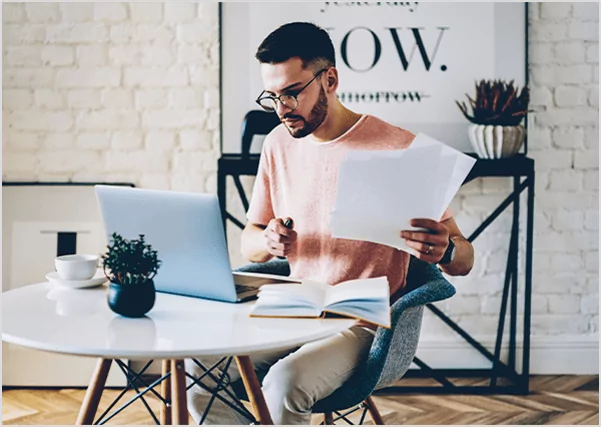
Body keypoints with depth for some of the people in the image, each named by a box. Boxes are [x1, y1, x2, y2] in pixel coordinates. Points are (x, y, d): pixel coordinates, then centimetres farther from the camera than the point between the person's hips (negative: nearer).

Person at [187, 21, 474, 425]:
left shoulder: (399, 148, -11)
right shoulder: (279, 143, 7)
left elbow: (464, 260, -7)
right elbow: (248, 243, 14)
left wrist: (445, 251, -32)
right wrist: (268, 242, -11)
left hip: (361, 324, -5)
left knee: (284, 384, -32)